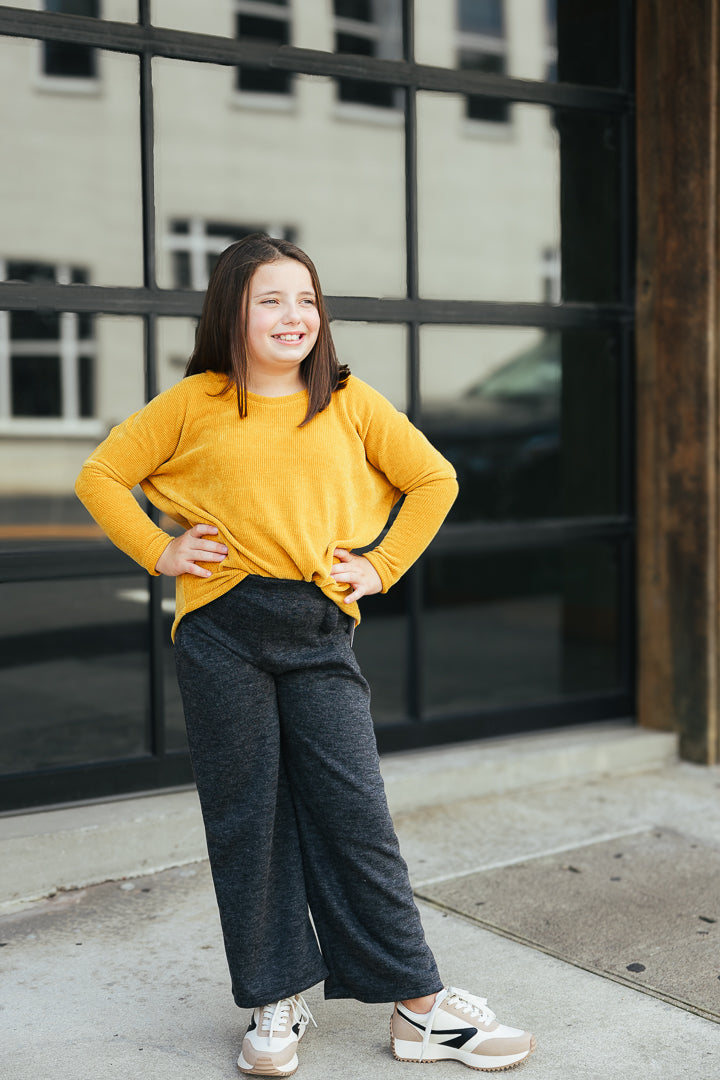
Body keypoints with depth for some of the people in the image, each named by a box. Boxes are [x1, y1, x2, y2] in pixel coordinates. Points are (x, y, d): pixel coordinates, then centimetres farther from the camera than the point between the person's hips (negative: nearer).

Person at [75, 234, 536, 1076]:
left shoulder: (350, 402, 6)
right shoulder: (194, 403, 4)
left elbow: (434, 480, 14)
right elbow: (101, 476, 12)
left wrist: (381, 565, 7)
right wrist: (159, 552, 2)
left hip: (320, 633, 1)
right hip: (223, 630, 0)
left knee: (356, 815, 0)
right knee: (246, 818, 6)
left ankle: (421, 1007, 10)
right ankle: (275, 1003, 20)